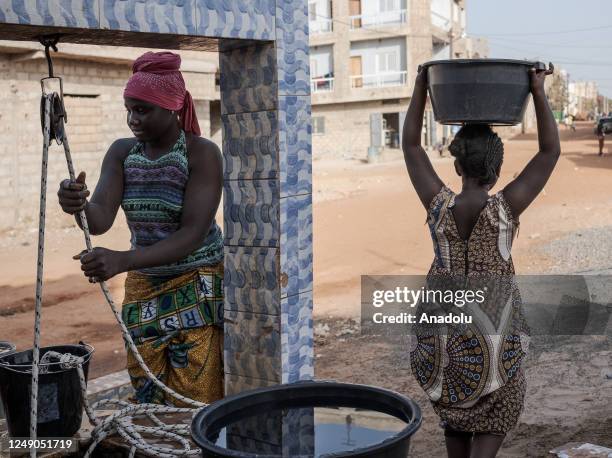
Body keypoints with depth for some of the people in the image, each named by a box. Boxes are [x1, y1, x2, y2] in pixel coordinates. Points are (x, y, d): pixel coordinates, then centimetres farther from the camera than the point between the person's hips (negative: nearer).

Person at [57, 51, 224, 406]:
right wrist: (77, 204, -36)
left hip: (198, 288, -4)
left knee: (196, 403, -5)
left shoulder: (202, 153, -14)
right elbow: (100, 220, -11)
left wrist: (122, 261, -34)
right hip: (143, 287, 5)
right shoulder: (122, 152, 1)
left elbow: (194, 233, -22)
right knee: (148, 397, 7)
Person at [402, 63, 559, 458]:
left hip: (442, 322, 3)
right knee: (497, 412, 14)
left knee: (455, 410, 21)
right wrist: (539, 91, -11)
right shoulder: (505, 207, -19)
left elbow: (411, 145, -3)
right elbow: (551, 151, -14)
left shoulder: (438, 204, -13)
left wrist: (422, 85, 0)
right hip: (490, 331, -3)